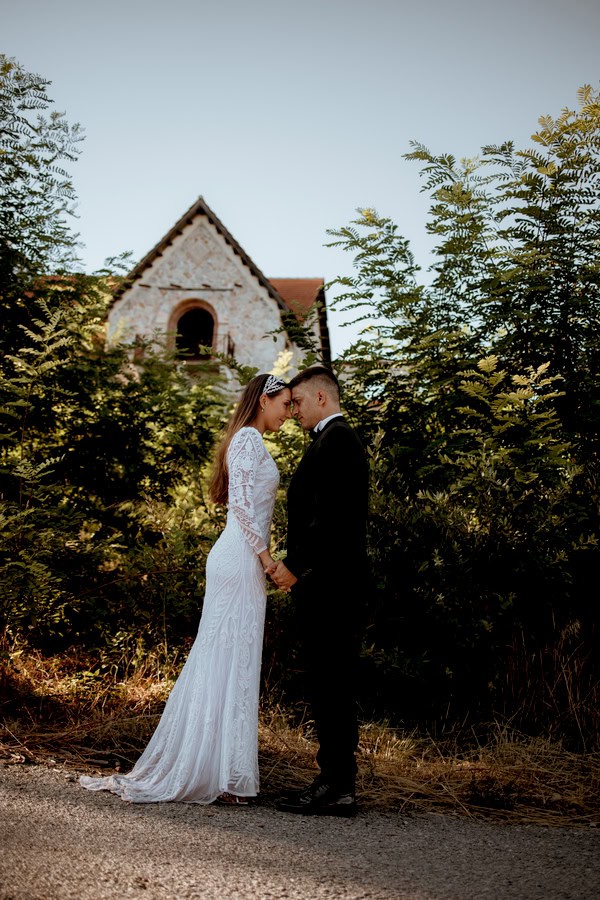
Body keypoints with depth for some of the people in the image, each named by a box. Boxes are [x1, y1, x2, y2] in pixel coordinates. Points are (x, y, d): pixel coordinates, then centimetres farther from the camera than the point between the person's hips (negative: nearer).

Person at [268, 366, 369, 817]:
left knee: (332, 683, -6)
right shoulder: (338, 440, 21)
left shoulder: (335, 440, -11)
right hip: (330, 581, 10)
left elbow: (329, 516, -20)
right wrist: (296, 565, 17)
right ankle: (335, 780, 18)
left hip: (329, 582, -10)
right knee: (330, 683, 12)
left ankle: (337, 789, -1)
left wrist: (294, 565, -16)